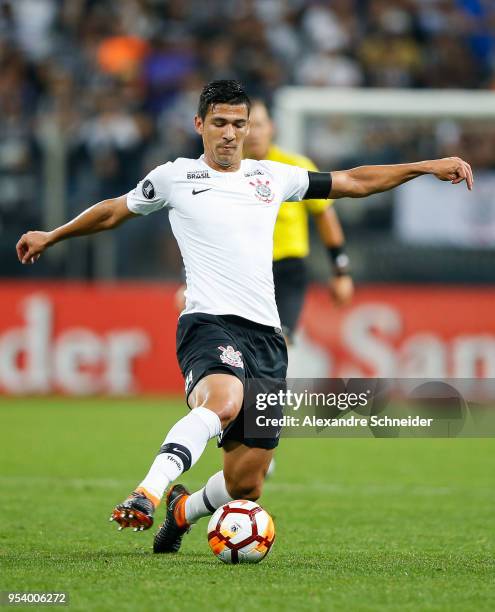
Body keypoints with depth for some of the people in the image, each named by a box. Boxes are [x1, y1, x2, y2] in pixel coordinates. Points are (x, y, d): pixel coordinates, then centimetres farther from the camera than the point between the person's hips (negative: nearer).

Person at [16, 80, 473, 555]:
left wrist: (426, 167, 22)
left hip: (266, 336, 4)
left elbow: (354, 182, 26)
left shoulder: (273, 177, 17)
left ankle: (184, 510, 32)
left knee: (245, 486, 0)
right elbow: (115, 211, 25)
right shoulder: (174, 177, 9)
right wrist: (52, 236, 35)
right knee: (223, 401, -41)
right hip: (210, 324, -4)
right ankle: (147, 495, -49)